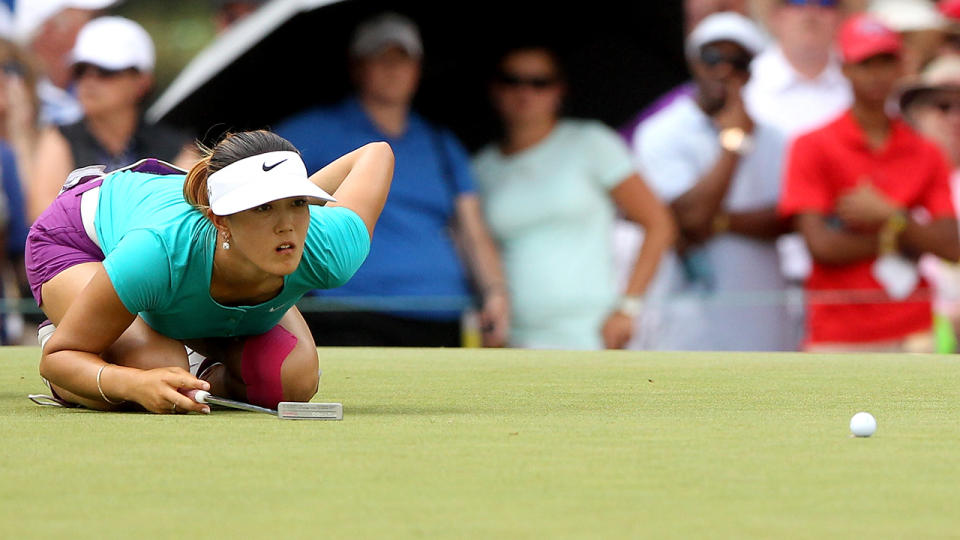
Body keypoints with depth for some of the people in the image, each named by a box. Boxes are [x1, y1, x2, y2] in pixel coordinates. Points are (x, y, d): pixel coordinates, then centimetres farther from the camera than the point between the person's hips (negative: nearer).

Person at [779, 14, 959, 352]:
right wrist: (899, 236, -2)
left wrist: (887, 215, -8)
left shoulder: (927, 155, 12)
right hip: (837, 334, -3)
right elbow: (820, 244, -8)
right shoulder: (813, 148, 1)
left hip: (912, 334, 3)